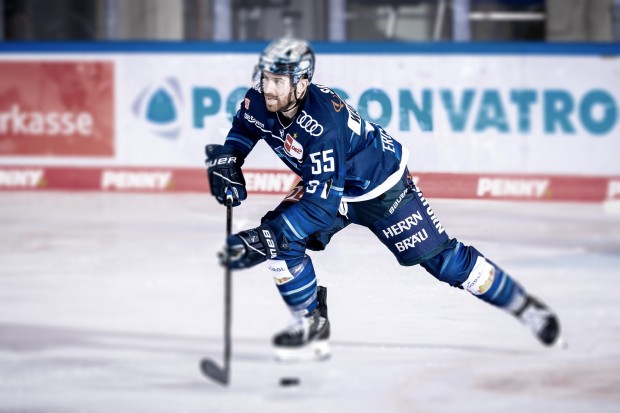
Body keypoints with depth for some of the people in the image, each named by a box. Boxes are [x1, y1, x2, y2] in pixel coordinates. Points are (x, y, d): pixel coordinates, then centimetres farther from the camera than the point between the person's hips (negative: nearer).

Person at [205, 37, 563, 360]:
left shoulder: (323, 122, -40)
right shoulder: (260, 103, -19)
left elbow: (322, 201, -42)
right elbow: (241, 133, 5)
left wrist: (269, 237, -48)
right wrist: (225, 164, -16)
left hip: (381, 184, -7)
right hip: (326, 183, 7)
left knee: (441, 258, -5)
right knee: (278, 239, -13)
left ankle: (524, 306, 12)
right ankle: (312, 324, 2)